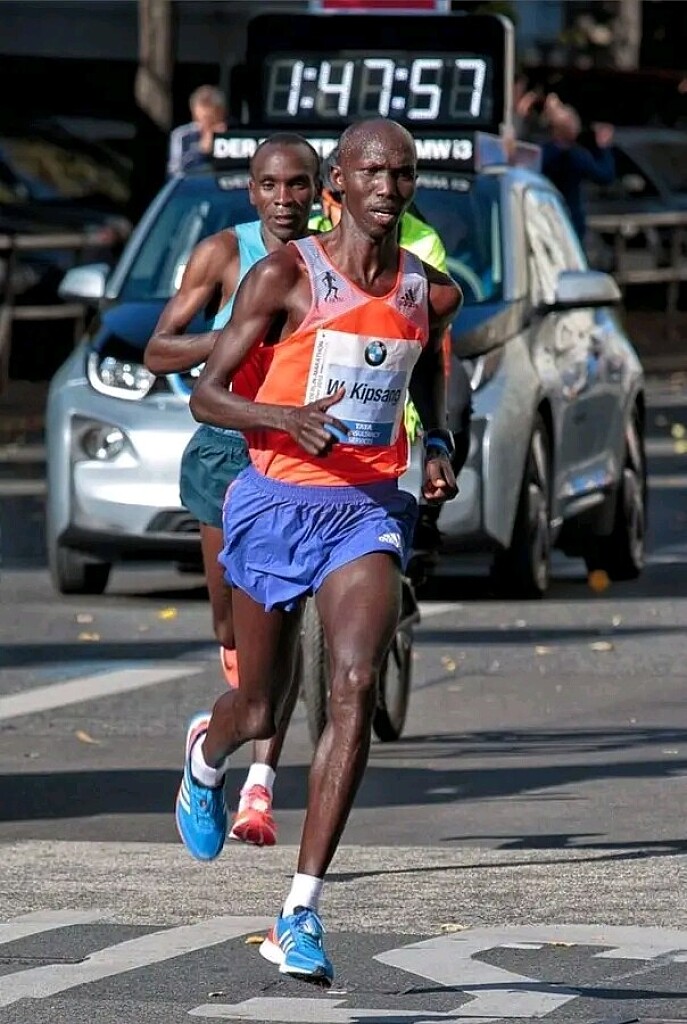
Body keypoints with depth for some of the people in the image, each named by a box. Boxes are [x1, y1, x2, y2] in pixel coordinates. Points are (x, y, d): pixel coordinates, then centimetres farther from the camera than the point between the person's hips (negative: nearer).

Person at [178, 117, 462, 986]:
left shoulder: (431, 293, 5)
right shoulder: (285, 277, -8)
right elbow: (205, 395, -7)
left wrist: (437, 448, 8)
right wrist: (284, 416, -25)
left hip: (370, 509, 2)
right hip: (277, 505, -2)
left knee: (356, 688, -20)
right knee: (260, 709, 11)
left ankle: (301, 914, -19)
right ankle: (207, 754, 53)